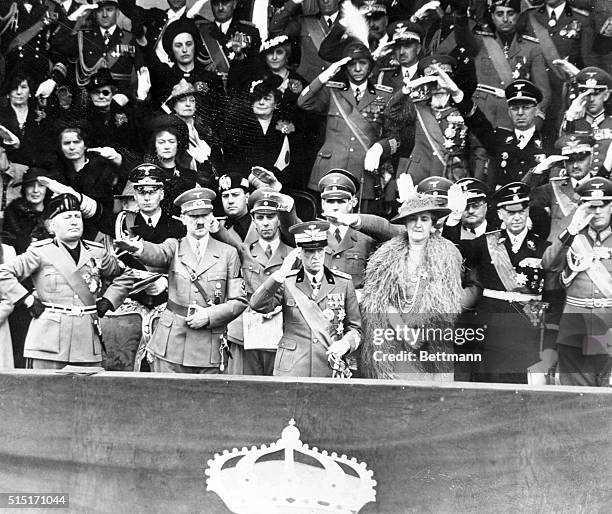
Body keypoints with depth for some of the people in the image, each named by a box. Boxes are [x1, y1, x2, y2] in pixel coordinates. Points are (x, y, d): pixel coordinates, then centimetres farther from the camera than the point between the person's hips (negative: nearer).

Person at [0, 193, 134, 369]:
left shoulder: (97, 253, 11)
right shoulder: (40, 253, 0)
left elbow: (125, 276, 23)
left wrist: (107, 302, 11)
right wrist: (29, 300, -6)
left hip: (88, 341, 3)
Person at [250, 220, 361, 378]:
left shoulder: (343, 283, 6)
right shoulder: (286, 282, 3)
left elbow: (355, 328, 9)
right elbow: (257, 305, -13)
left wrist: (345, 343, -12)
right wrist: (280, 274, -21)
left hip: (329, 371, 1)